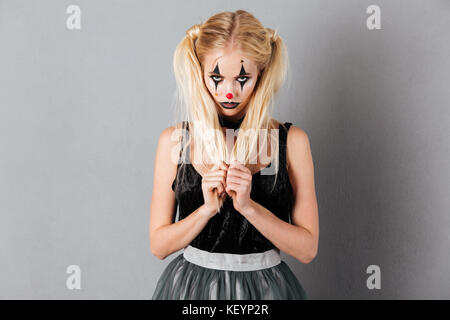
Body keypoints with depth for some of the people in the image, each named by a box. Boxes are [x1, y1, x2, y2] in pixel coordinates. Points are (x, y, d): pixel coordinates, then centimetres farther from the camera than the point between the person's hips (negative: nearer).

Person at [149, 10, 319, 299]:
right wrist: (208, 208, -18)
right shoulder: (174, 140, -5)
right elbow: (159, 245, -4)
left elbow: (307, 249, -8)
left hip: (265, 286, 0)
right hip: (191, 284, 1)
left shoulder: (292, 140, -7)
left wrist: (248, 206, -20)